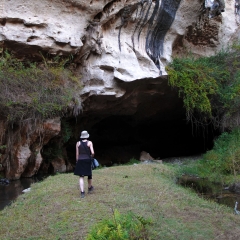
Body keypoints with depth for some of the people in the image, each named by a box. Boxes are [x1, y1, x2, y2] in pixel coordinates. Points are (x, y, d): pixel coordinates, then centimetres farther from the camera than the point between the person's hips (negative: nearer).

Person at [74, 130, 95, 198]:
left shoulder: (78, 143, 3)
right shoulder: (89, 143, -5)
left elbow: (77, 154, 3)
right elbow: (92, 152, -13)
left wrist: (77, 162, 12)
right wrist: (92, 156, 10)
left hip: (80, 161, 1)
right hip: (88, 161, -1)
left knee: (81, 177, 1)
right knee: (89, 174, 20)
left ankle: (82, 192, -11)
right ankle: (90, 188, 39)